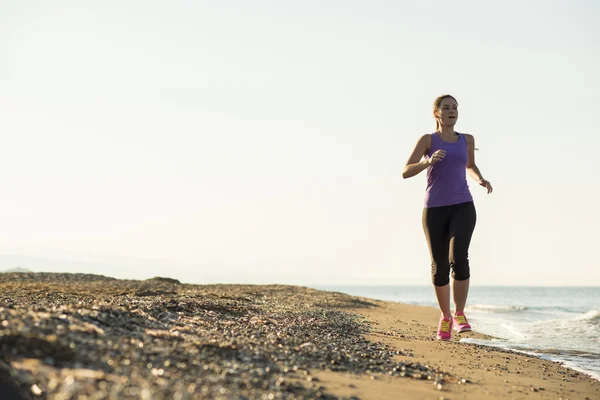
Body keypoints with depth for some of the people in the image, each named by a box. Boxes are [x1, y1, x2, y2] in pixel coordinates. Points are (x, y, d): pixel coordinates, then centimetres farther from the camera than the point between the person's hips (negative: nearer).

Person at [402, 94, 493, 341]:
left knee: (458, 257, -23)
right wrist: (429, 161, -23)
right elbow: (406, 173, -5)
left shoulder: (467, 139, 13)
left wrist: (481, 180, 9)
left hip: (463, 208, 1)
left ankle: (459, 315, -13)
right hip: (435, 210, -1)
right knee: (440, 267, 3)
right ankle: (445, 316, 25)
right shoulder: (427, 139, 4)